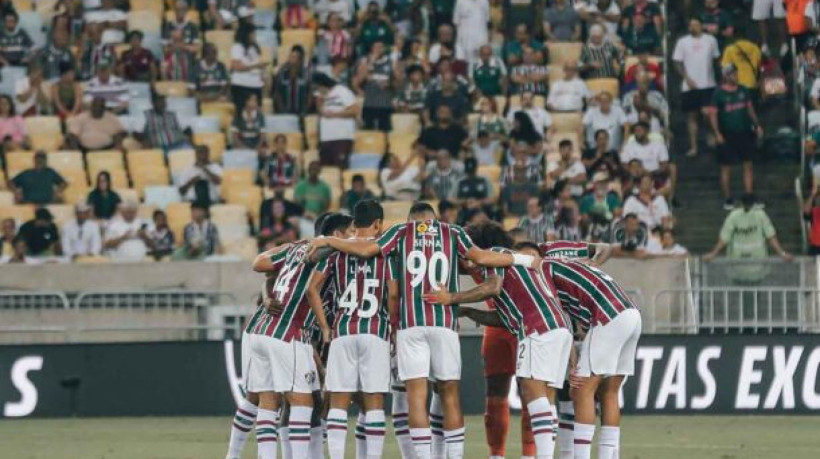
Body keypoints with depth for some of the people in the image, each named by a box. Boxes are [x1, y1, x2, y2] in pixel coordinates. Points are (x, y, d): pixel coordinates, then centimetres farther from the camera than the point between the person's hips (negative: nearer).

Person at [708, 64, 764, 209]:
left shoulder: (742, 91, 8)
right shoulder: (719, 94, -6)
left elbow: (750, 108, 18)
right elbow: (713, 114, -7)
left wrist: (757, 125, 11)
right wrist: (717, 133, -15)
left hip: (745, 133, 4)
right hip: (727, 136, -4)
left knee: (749, 165, 1)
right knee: (726, 168, 3)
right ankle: (727, 200, 12)